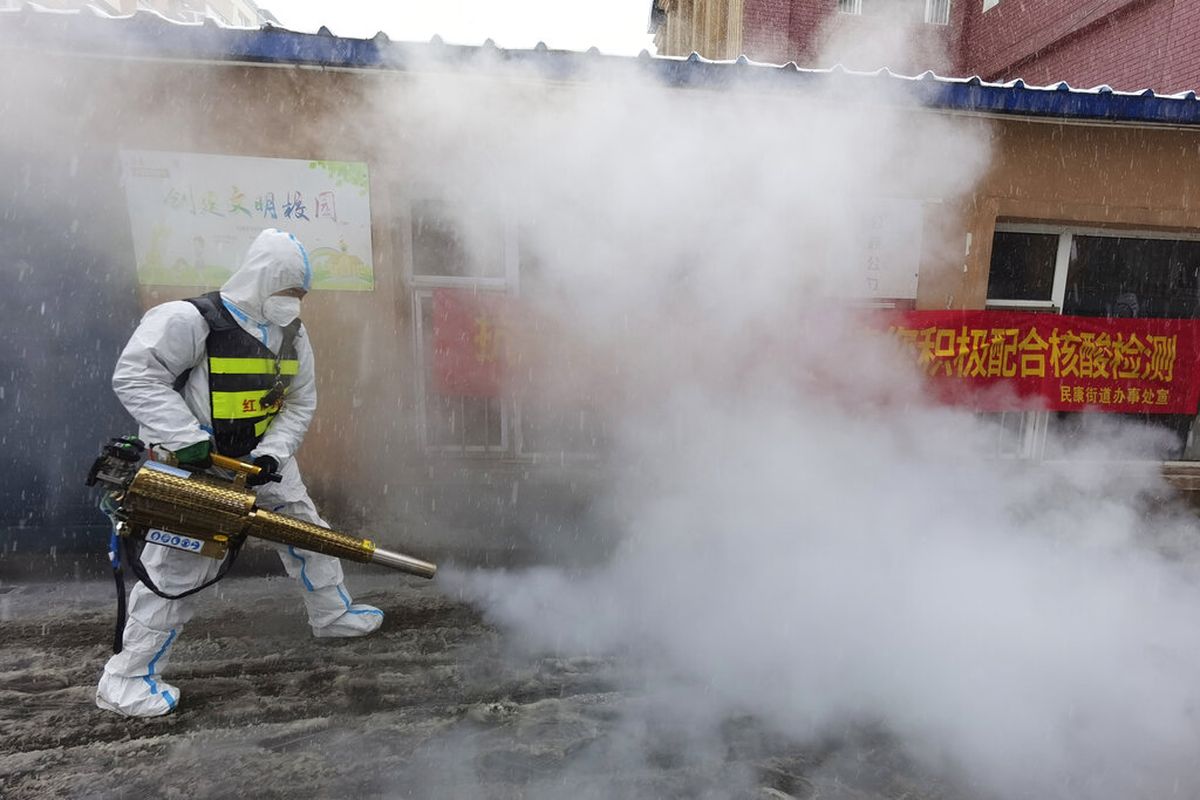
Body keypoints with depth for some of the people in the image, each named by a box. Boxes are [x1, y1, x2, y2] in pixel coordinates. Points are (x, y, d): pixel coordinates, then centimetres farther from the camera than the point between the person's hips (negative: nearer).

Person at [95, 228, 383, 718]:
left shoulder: (292, 336, 2)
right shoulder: (192, 320, -19)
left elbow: (300, 405, 2)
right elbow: (135, 377, -22)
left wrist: (271, 455, -13)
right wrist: (186, 438, -28)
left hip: (264, 456, 7)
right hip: (195, 461, -7)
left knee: (305, 528, 12)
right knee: (181, 564, -5)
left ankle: (332, 614, 32)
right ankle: (126, 679, 12)